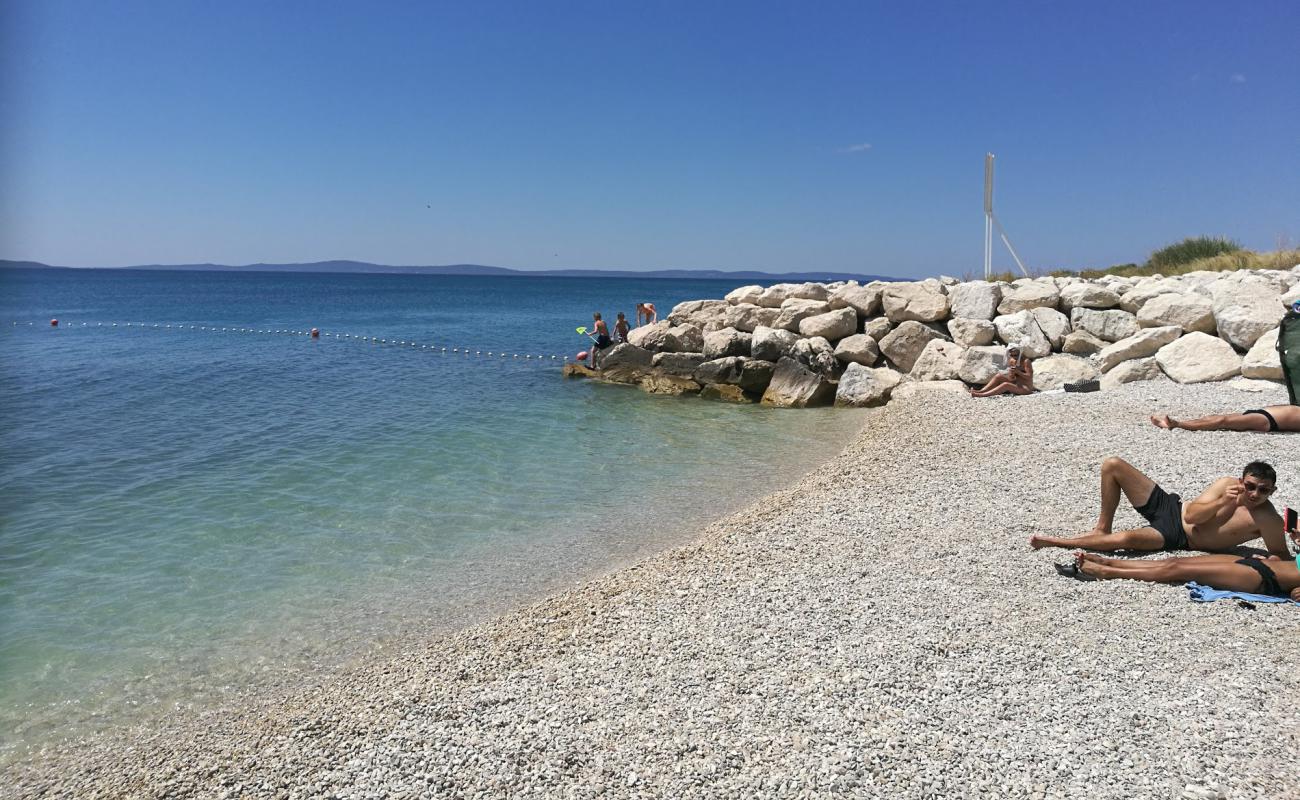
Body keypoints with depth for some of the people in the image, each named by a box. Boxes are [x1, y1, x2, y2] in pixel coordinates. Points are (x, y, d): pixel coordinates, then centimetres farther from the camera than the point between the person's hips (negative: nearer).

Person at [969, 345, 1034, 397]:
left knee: (1005, 384, -31)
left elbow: (1029, 377, -16)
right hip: (1016, 385, 7)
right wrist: (1011, 373, -19)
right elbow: (1011, 379, 3)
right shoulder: (1012, 361, 6)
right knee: (998, 376, -9)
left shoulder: (1026, 361, -11)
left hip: (1026, 389, -7)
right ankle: (981, 391, -25)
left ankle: (982, 395, -41)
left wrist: (1017, 371, -24)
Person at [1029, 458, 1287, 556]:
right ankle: (1102, 529, 4)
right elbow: (1191, 514, -6)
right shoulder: (1228, 485, -5)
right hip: (1169, 508, 5)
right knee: (1112, 465, -7)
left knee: (1126, 539, -38)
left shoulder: (1269, 520, -14)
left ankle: (1057, 541, -17)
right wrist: (1221, 503, -22)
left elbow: (1282, 558, -8)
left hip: (1177, 538, -5)